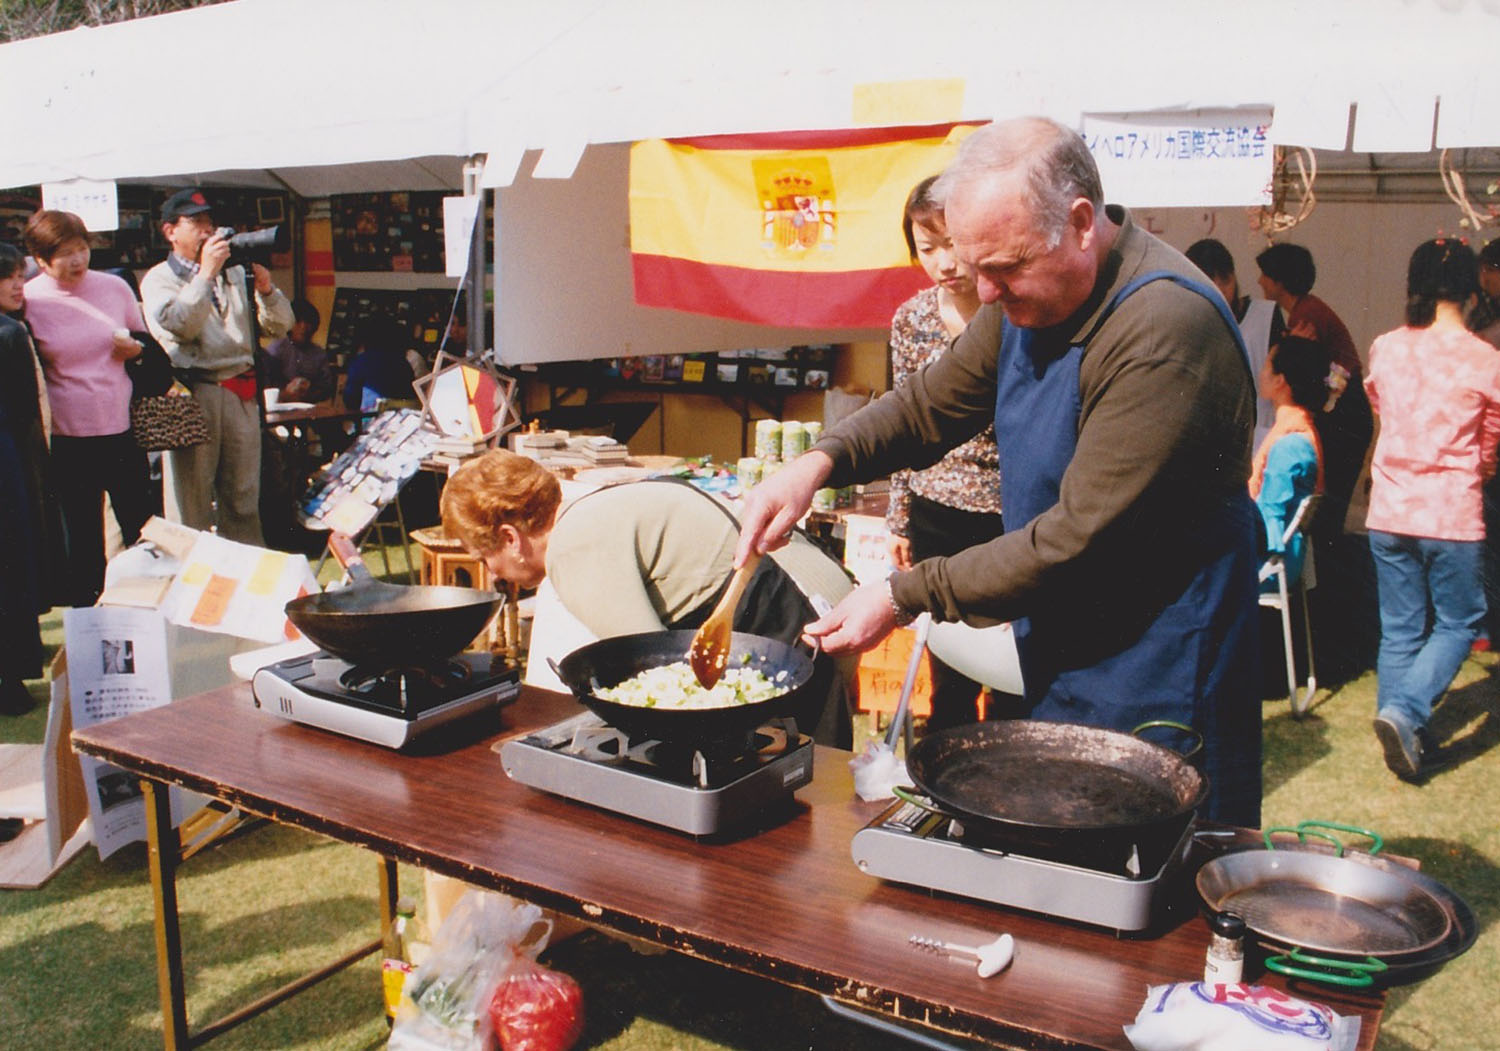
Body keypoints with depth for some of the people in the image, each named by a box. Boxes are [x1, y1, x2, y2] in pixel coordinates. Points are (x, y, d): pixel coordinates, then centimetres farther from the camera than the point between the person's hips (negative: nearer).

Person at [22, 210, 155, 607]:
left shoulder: (115, 287, 2)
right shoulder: (27, 301, -5)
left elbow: (148, 344, 15)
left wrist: (135, 348, -7)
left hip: (123, 429, 2)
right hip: (67, 439, -2)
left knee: (143, 529, 10)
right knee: (83, 541, 9)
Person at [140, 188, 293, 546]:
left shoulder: (235, 273, 17)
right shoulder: (159, 279, 5)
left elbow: (279, 326, 13)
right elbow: (180, 326, -14)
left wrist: (265, 289, -5)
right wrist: (206, 272, -14)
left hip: (242, 393, 4)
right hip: (193, 393, -4)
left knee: (243, 499, 8)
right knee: (192, 505, -2)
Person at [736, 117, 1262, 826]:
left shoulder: (1164, 328, -26)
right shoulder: (1029, 298, 1)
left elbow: (1079, 537, -26)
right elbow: (931, 404, 11)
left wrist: (907, 596, -22)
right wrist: (821, 460, -8)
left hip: (1155, 683, -8)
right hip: (1058, 654, 8)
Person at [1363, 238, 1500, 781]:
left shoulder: (1384, 349, 0)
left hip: (1389, 512, 4)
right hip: (1452, 514, -3)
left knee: (1399, 628, 13)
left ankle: (1402, 735, 18)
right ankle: (1404, 711, -7)